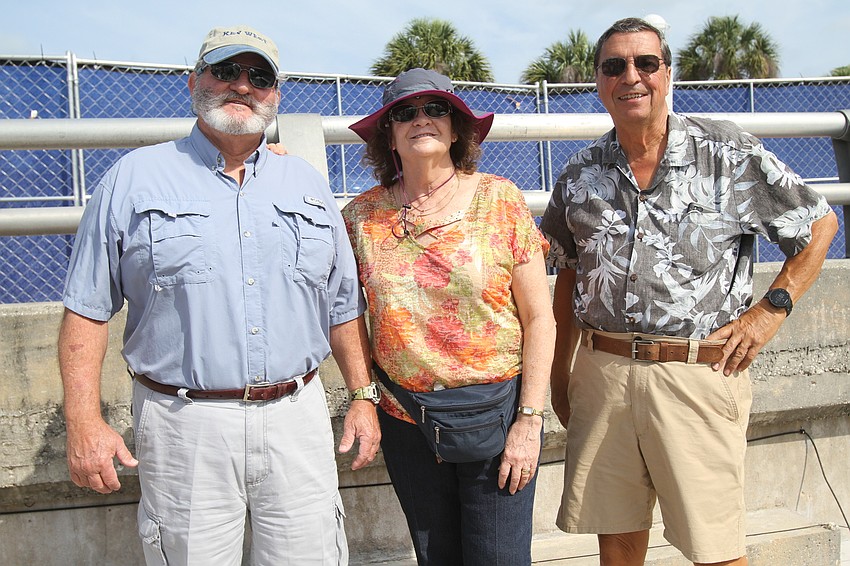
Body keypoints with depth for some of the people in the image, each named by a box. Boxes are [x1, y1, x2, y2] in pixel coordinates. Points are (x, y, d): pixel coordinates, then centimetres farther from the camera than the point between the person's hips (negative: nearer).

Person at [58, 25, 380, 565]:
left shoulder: (308, 184, 12)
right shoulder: (136, 177, 2)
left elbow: (344, 305, 15)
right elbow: (88, 309, 1)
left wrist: (364, 398, 10)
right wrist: (84, 422, -7)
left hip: (297, 419, 3)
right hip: (185, 423, -2)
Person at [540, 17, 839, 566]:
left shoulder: (729, 153, -1)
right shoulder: (580, 175, 8)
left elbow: (821, 223, 8)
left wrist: (771, 309, -2)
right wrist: (560, 373, 13)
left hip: (699, 373, -3)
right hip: (601, 371, 3)